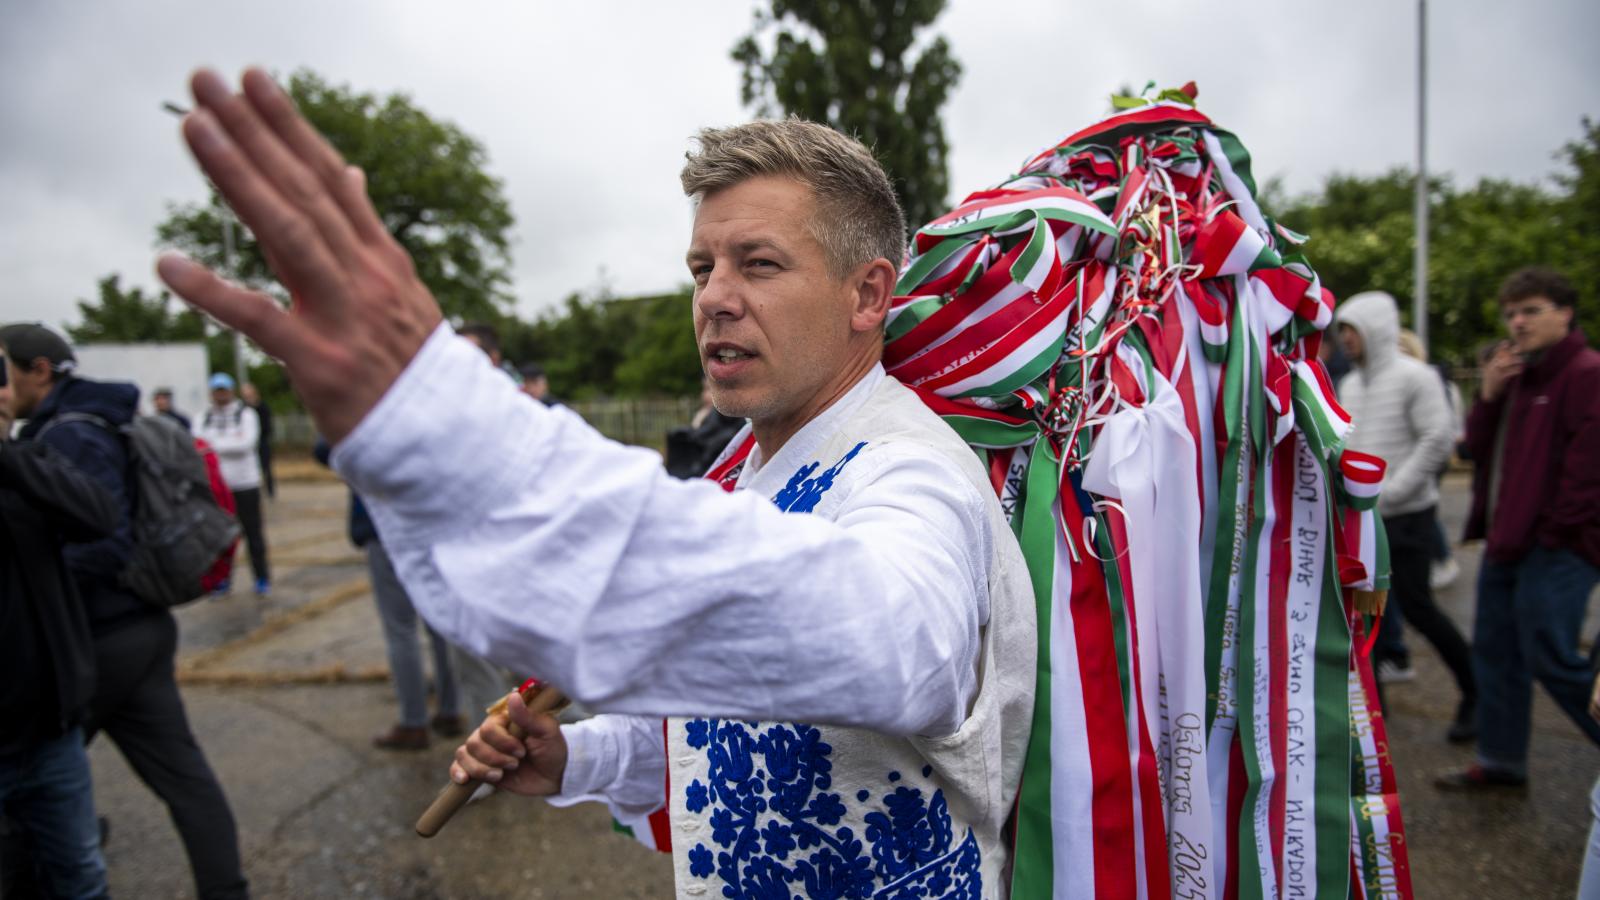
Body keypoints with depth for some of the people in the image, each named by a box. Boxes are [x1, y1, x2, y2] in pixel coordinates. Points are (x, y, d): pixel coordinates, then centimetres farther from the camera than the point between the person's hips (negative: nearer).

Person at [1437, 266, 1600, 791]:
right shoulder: (1517, 374, 15)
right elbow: (1479, 446, 14)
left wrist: (1556, 530, -16)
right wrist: (1488, 396, -3)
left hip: (1556, 547, -9)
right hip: (1508, 540, 9)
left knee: (1552, 659, -6)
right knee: (1495, 650, 14)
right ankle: (1501, 761, 25)